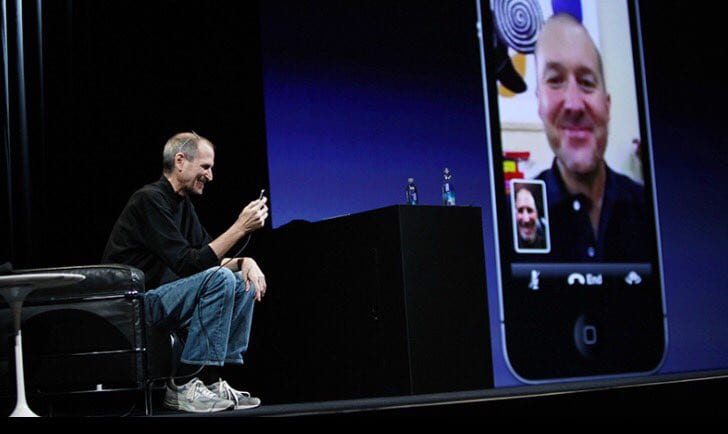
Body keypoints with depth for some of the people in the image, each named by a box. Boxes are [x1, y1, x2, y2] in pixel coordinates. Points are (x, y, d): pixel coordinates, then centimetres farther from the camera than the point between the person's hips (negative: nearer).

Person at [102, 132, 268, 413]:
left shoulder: (182, 204, 14)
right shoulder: (150, 199, -16)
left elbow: (209, 256, 14)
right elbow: (188, 264, -23)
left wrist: (245, 262, -6)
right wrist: (239, 228, -23)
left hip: (155, 299, 10)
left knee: (245, 283, 3)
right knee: (219, 279, -26)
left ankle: (214, 379, -1)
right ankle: (188, 386, -22)